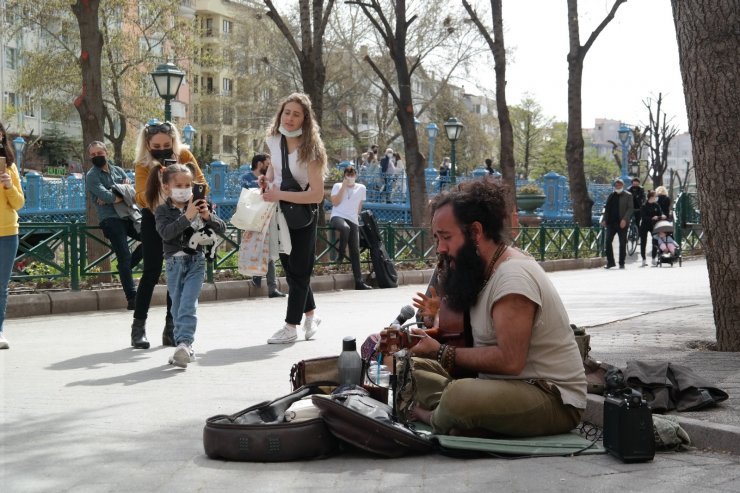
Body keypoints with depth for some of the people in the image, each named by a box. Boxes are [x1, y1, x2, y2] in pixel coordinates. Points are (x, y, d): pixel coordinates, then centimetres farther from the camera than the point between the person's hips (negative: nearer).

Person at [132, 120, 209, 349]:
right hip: (154, 220, -2)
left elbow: (202, 185, -15)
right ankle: (139, 325, 2)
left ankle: (171, 326, 10)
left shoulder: (185, 156, -13)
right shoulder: (143, 165, -17)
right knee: (152, 272, -8)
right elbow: (141, 199, -29)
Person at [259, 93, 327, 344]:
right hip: (279, 213, 7)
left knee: (298, 270, 2)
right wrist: (267, 179, -1)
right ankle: (310, 315, 33)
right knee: (290, 267, 16)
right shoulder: (274, 139, -3)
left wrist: (279, 194, -28)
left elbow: (317, 194, -27)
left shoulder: (309, 149, -22)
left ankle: (290, 327, 9)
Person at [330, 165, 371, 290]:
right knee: (346, 228, -40)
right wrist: (344, 186, -7)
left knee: (355, 252, -4)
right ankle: (341, 252, -16)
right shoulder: (337, 186, 6)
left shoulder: (361, 188, 13)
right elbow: (335, 202, -7)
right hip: (337, 217, -3)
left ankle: (359, 281, -3)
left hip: (353, 221, 3)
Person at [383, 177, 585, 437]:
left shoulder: (513, 275, -19)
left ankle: (420, 415, -6)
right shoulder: (484, 271, 10)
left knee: (459, 397, -36)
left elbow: (509, 360, -26)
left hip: (554, 399, -10)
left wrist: (441, 353, -19)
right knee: (414, 367, 5)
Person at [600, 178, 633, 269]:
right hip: (611, 223, 4)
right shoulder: (611, 196, 16)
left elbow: (630, 209, -6)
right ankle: (610, 262, 6)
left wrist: (625, 219, -18)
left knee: (622, 243, 2)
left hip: (622, 223, -4)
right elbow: (607, 209, 18)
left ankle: (621, 263, 9)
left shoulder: (627, 196, 1)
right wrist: (604, 219, 6)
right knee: (608, 241, -3)